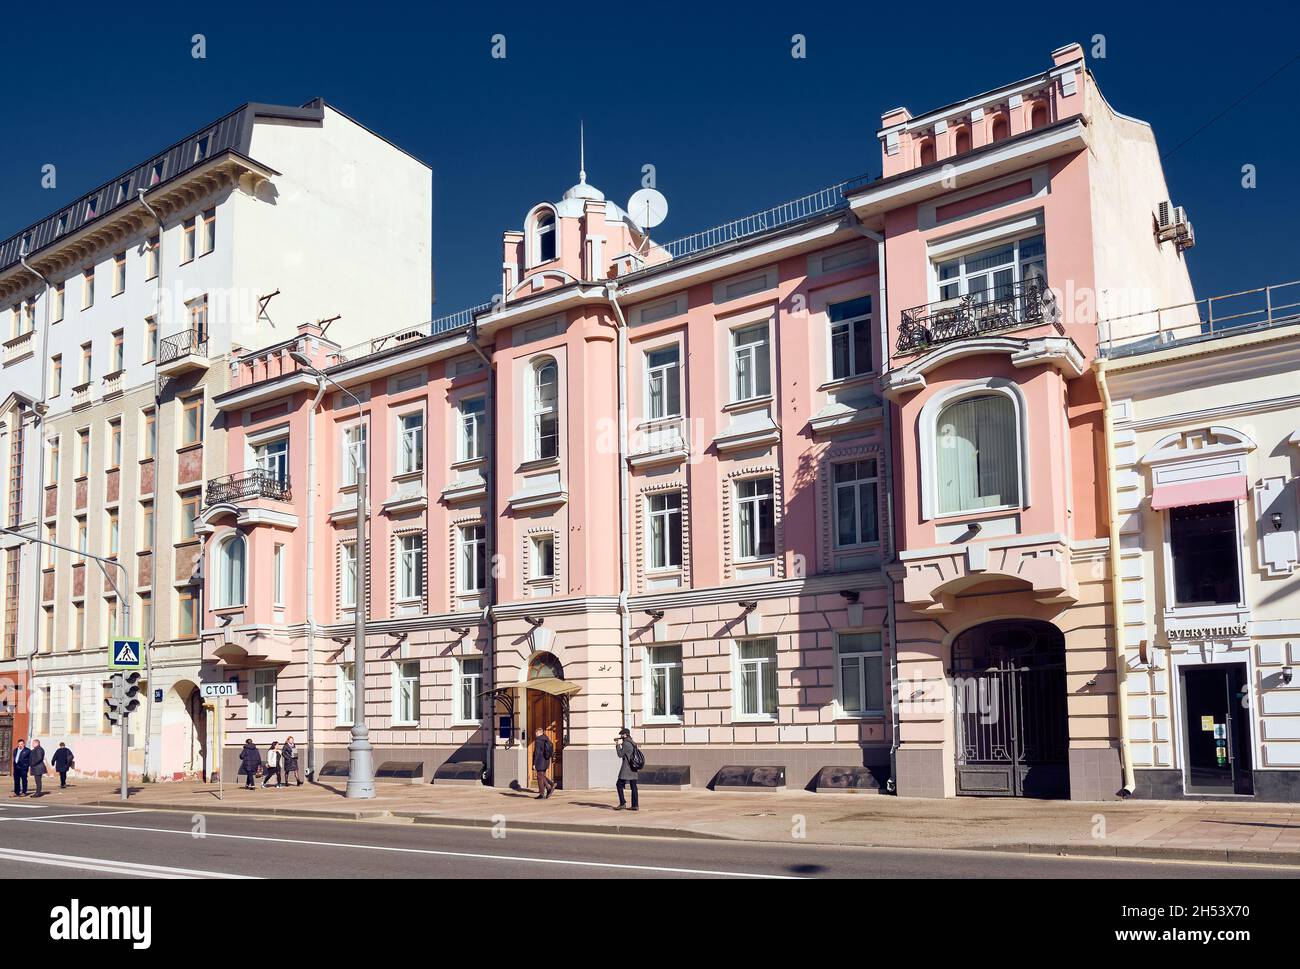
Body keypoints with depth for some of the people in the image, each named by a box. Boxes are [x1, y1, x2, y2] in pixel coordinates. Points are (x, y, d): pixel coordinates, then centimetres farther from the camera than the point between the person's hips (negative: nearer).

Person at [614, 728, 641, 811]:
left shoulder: (626, 743, -11)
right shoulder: (633, 743, 16)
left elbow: (620, 754, -9)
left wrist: (618, 745, 2)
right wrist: (619, 745, 18)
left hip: (626, 768, -8)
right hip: (633, 768, 8)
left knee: (619, 785, -2)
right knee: (633, 786, 6)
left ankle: (622, 803, -7)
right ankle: (635, 805, 5)